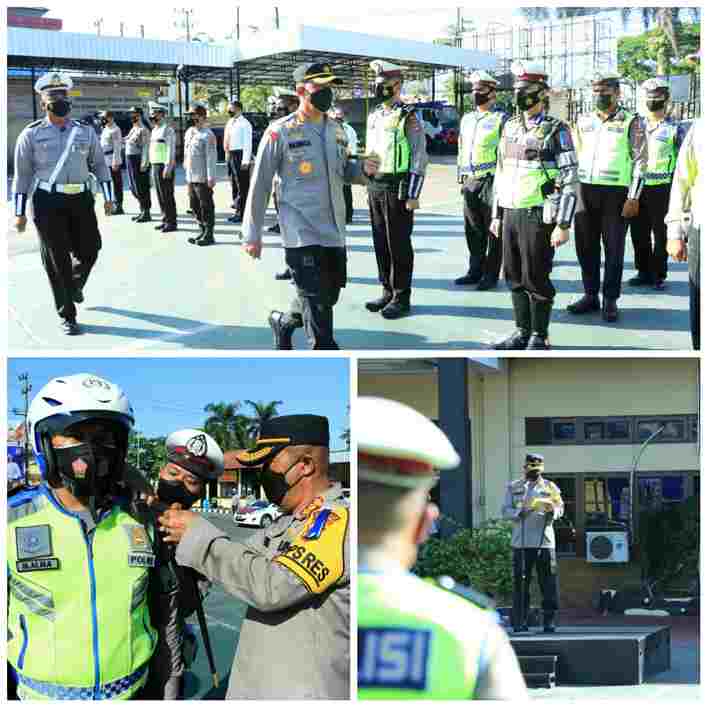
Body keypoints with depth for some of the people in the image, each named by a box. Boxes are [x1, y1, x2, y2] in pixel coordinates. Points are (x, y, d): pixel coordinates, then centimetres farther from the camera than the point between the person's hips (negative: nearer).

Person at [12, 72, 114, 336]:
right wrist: (19, 213, 0)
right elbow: (22, 175, 2)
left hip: (82, 199, 3)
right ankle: (66, 316, 11)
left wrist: (108, 197, 5)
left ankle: (75, 285, 43)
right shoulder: (31, 134, 0)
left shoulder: (85, 131, 9)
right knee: (57, 261, 0)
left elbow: (99, 165, 14)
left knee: (89, 251, 7)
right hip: (49, 202, -3)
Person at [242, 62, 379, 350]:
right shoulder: (280, 132, -8)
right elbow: (259, 185, -4)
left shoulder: (337, 131, 10)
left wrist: (363, 169, -1)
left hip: (334, 230, 7)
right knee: (317, 304, -8)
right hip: (302, 233, -7)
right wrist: (252, 234, -4)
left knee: (329, 295, 15)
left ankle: (283, 322, 40)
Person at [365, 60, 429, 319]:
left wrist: (413, 195, -16)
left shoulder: (408, 118, -9)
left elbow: (419, 158, -12)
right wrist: (369, 186, 16)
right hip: (375, 188, 7)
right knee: (380, 242, 11)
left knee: (399, 244, -2)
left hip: (398, 189, -7)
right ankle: (387, 291, 20)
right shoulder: (374, 117, 13)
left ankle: (401, 297, 4)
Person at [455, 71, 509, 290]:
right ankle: (475, 271, 18)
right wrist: (461, 179, 17)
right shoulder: (467, 119, 16)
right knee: (473, 230, 9)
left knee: (493, 231, 0)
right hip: (470, 182, 6)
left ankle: (491, 275, 4)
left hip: (491, 181, -6)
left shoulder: (501, 120, -4)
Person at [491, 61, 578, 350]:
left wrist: (563, 225, -17)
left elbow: (570, 181, -12)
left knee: (536, 278, -1)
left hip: (539, 216, -6)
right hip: (511, 215, 6)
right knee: (514, 277, 10)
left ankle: (540, 338, 9)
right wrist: (496, 215, 16)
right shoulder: (510, 128, 11)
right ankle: (522, 333, 21)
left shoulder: (556, 131, -9)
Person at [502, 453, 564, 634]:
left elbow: (560, 509, 3)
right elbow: (505, 511, 5)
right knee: (521, 583, -1)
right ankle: (520, 621, 2)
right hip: (521, 542, 0)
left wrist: (552, 510, -20)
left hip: (545, 541, 0)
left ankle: (549, 620, 2)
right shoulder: (513, 487, 12)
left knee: (549, 582, -2)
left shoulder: (550, 487, 12)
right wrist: (520, 512, -15)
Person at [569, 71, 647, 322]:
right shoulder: (584, 121, 13)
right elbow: (574, 158, 18)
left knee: (614, 248, 1)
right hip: (585, 191, 4)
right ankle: (590, 295, 19)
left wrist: (633, 198, -10)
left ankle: (610, 300, 9)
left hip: (616, 192, -4)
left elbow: (640, 162, -3)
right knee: (586, 246, 8)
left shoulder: (631, 122, 0)